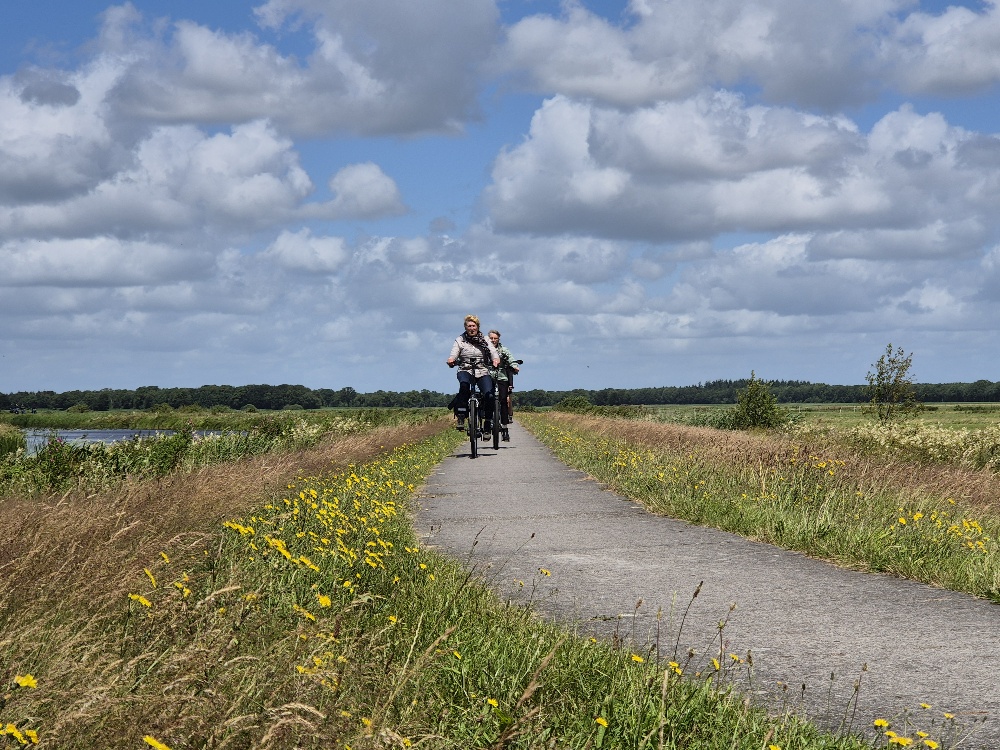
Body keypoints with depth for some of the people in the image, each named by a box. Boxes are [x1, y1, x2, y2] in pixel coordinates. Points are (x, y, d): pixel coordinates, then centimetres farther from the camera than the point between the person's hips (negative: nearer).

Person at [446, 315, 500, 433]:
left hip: (482, 372, 1)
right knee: (464, 385, -37)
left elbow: (494, 352, -1)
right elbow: (454, 354, -4)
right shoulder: (460, 340, 10)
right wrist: (451, 360, -29)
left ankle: (488, 422, -3)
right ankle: (461, 417, -34)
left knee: (490, 395, -22)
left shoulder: (485, 340, 12)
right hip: (465, 370, -1)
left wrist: (496, 360, -26)